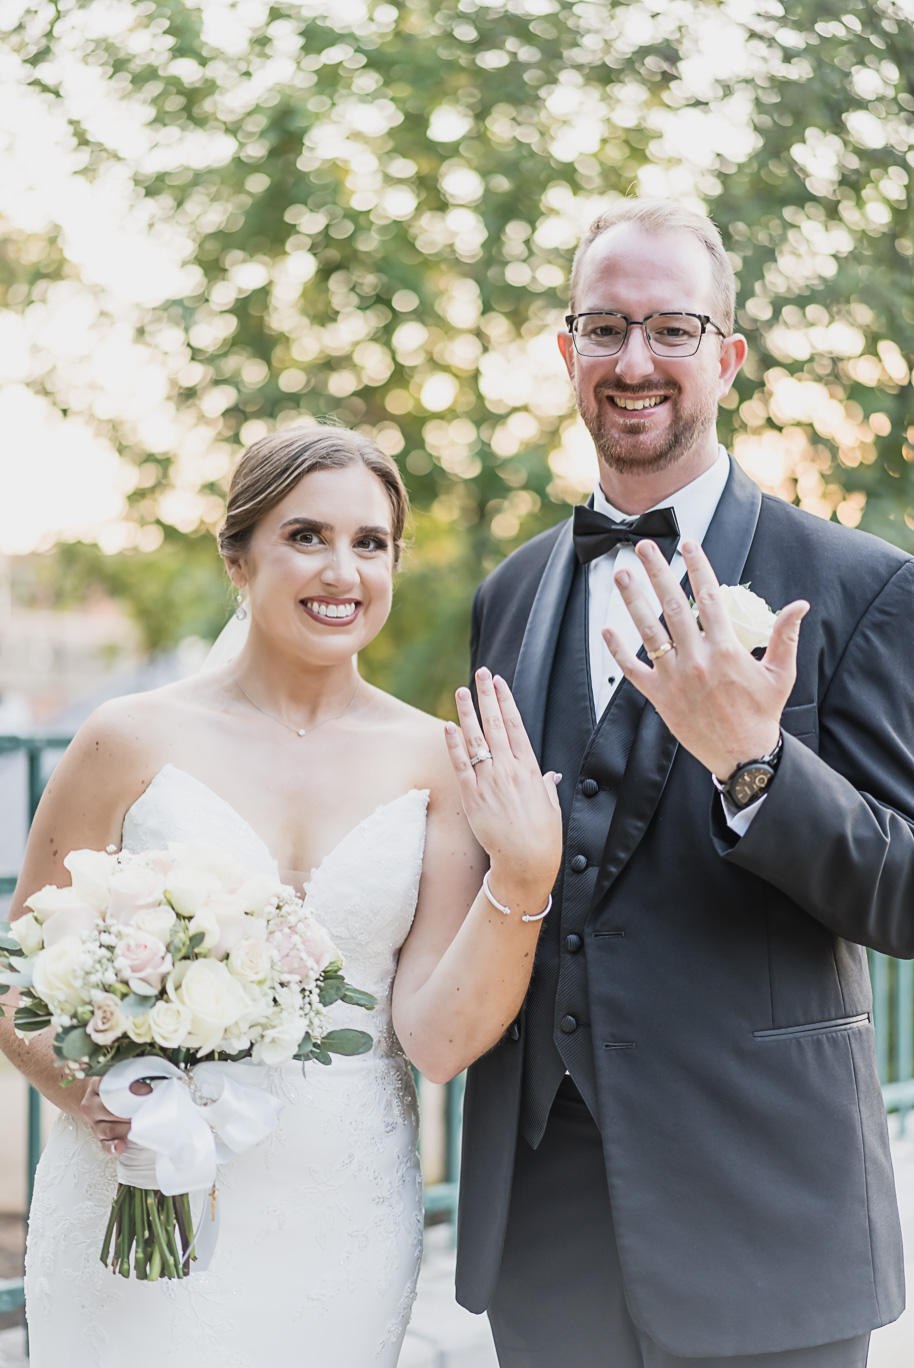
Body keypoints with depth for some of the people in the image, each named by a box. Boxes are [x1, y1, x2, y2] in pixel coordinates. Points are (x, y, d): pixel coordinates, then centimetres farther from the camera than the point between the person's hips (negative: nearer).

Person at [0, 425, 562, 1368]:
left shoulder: (438, 762, -1)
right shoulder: (135, 741, -5)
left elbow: (438, 1040, -5)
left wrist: (524, 877, -19)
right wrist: (86, 1091, -17)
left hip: (346, 1228, 2)